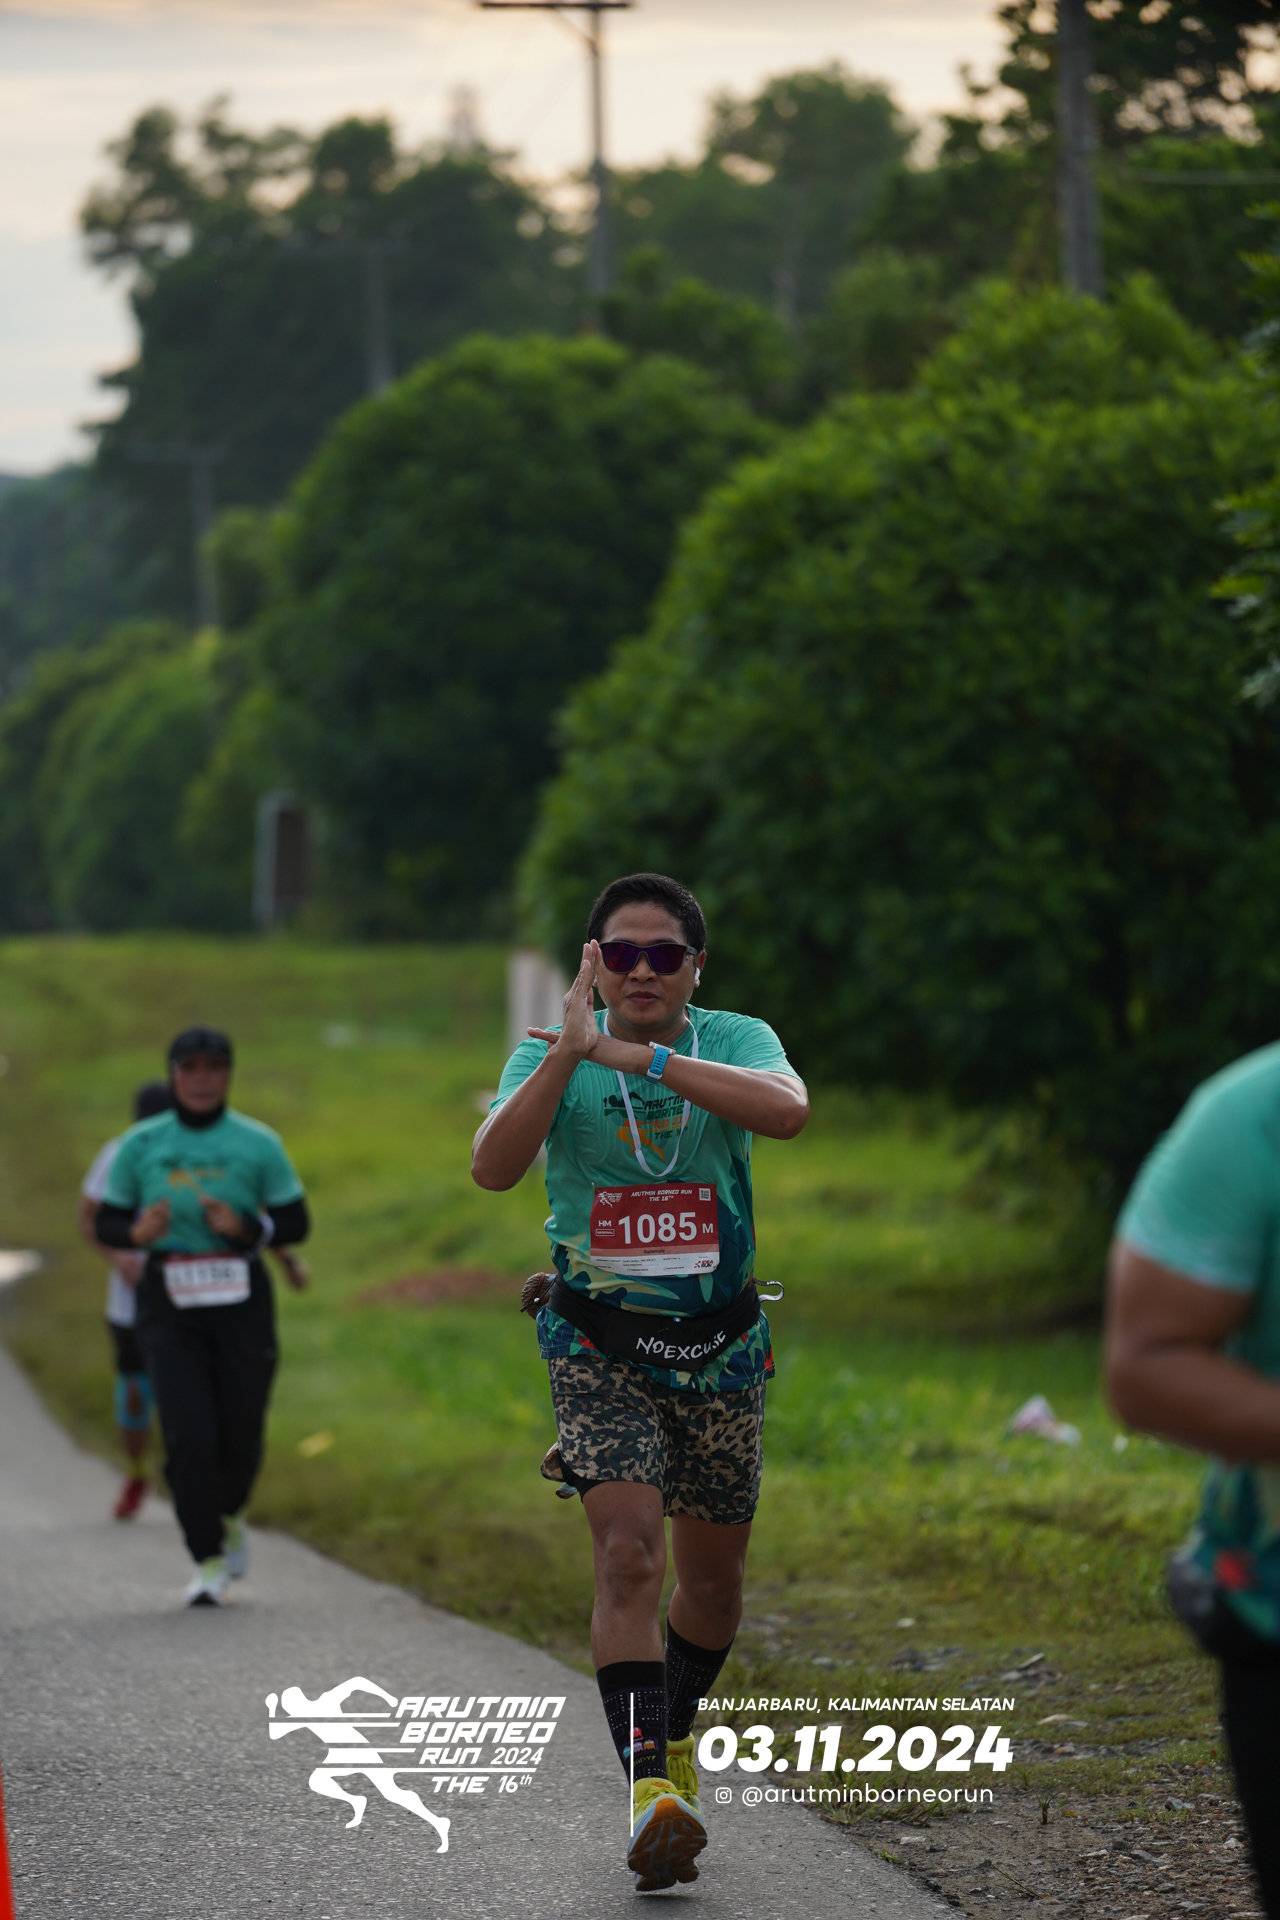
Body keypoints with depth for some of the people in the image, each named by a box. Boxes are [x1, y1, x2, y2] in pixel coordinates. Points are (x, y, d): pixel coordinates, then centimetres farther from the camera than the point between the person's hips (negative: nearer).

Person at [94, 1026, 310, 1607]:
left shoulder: (258, 1144, 1)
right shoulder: (141, 1145, 3)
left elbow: (297, 1224, 3)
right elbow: (106, 1224, 7)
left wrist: (245, 1228, -16)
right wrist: (138, 1232, -16)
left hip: (241, 1301, 1)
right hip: (169, 1304, 0)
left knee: (241, 1434, 4)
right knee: (187, 1434, -13)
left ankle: (228, 1514, 38)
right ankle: (209, 1561, -4)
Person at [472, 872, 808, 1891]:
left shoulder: (735, 1041, -4)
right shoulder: (555, 1055, -4)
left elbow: (787, 1108, -27)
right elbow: (493, 1166, -20)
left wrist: (638, 1056, -33)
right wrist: (567, 1054, -29)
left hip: (719, 1343, 2)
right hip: (600, 1343, -2)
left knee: (711, 1575, 12)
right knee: (630, 1548, -21)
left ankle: (673, 1735, 40)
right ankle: (649, 1790, -26)